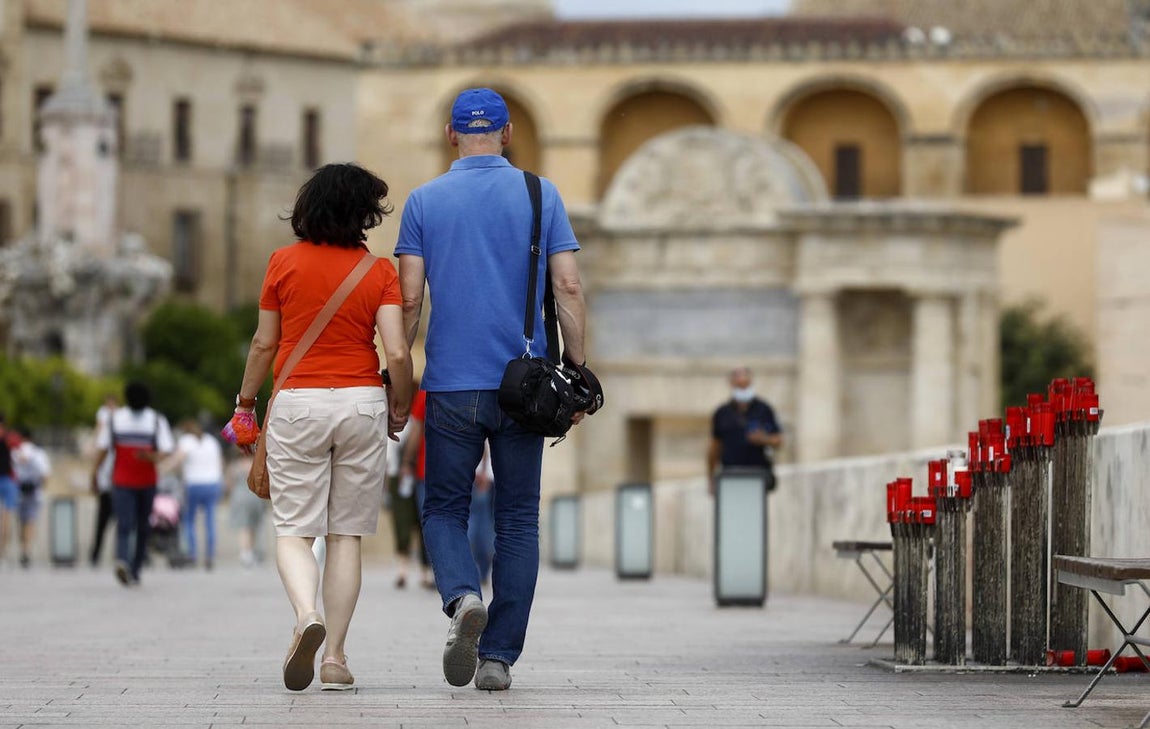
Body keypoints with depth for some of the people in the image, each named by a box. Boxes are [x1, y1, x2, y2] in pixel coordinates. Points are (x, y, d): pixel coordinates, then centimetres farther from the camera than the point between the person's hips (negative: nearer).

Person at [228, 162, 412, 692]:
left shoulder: (284, 262, 0)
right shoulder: (379, 271, -1)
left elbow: (263, 344, 5)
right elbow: (397, 354, -8)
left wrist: (245, 402, 19)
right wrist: (400, 408, 9)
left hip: (297, 403, 0)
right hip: (361, 401, 0)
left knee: (294, 531, 2)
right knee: (346, 535, 8)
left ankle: (306, 615, -27)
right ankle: (334, 657, 4)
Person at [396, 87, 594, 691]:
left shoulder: (424, 202, 2)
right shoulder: (540, 196, 2)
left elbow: (409, 298, -2)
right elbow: (568, 288, -4)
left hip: (451, 385, 0)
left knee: (444, 509, 11)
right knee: (517, 520, 8)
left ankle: (463, 596, -19)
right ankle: (499, 656, 4)